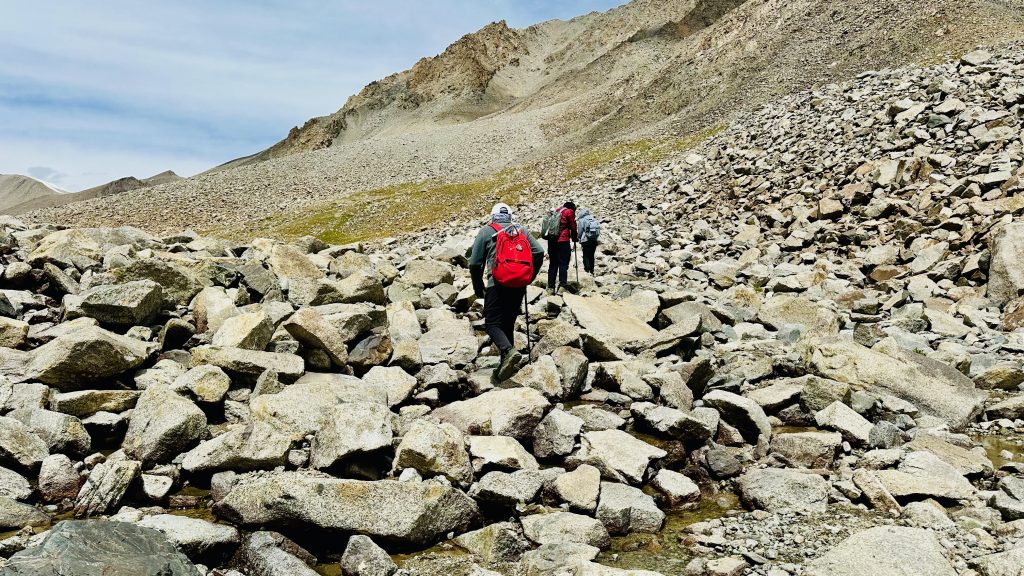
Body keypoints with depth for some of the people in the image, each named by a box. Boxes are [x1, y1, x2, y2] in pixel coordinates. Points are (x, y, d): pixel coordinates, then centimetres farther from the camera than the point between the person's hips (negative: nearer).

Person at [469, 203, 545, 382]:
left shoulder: (486, 231, 7)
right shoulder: (522, 230, 15)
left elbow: (475, 263, 2)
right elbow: (539, 252, 3)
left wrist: (478, 288, 14)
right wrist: (528, 278, 12)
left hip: (497, 285, -4)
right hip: (519, 286, 4)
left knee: (492, 323, -3)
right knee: (508, 324, 15)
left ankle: (508, 351, -29)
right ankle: (507, 364, 13)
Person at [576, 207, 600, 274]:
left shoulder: (581, 220, -4)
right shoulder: (594, 219, 9)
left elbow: (580, 232, -5)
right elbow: (599, 229, 7)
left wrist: (580, 241, 7)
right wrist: (595, 237, 14)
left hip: (586, 240, -5)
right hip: (594, 240, 5)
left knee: (586, 256, -1)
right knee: (591, 256, 13)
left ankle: (587, 270, -8)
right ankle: (591, 271, 16)